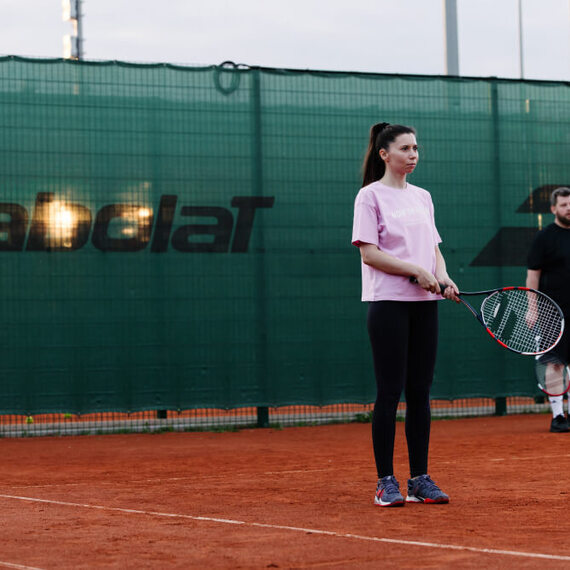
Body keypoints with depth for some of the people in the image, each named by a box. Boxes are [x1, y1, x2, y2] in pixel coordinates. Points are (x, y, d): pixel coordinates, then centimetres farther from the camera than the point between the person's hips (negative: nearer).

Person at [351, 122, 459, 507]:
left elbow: (434, 248, 16)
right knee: (390, 392, -5)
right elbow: (369, 253, -10)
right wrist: (415, 271, -17)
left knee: (420, 392, 6)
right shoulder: (371, 196, -3)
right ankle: (386, 482, 0)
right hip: (388, 302, -6)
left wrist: (442, 275, -4)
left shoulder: (422, 197, 16)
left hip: (424, 303, 6)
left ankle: (420, 479, 10)